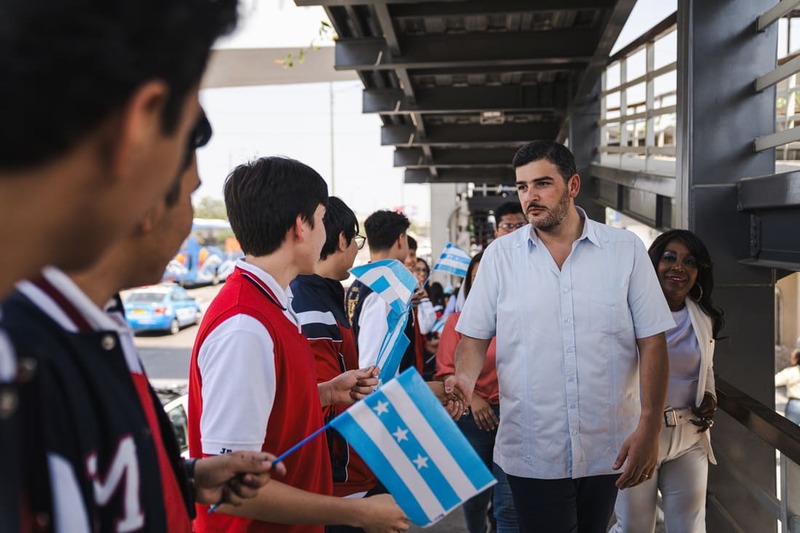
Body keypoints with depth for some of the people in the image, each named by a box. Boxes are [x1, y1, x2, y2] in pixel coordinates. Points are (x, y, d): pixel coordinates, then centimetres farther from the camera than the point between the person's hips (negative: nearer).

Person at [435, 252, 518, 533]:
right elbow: (446, 371, -3)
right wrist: (471, 397, -16)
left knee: (509, 504, -4)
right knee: (474, 496, 18)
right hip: (472, 416, 2)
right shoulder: (457, 320, 2)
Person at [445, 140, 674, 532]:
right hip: (532, 452, 0)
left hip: (608, 450, 1)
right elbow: (475, 335, 3)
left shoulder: (626, 250, -2)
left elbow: (651, 342, -2)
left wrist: (649, 429, -7)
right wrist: (463, 379, -17)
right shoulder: (500, 255, 1)